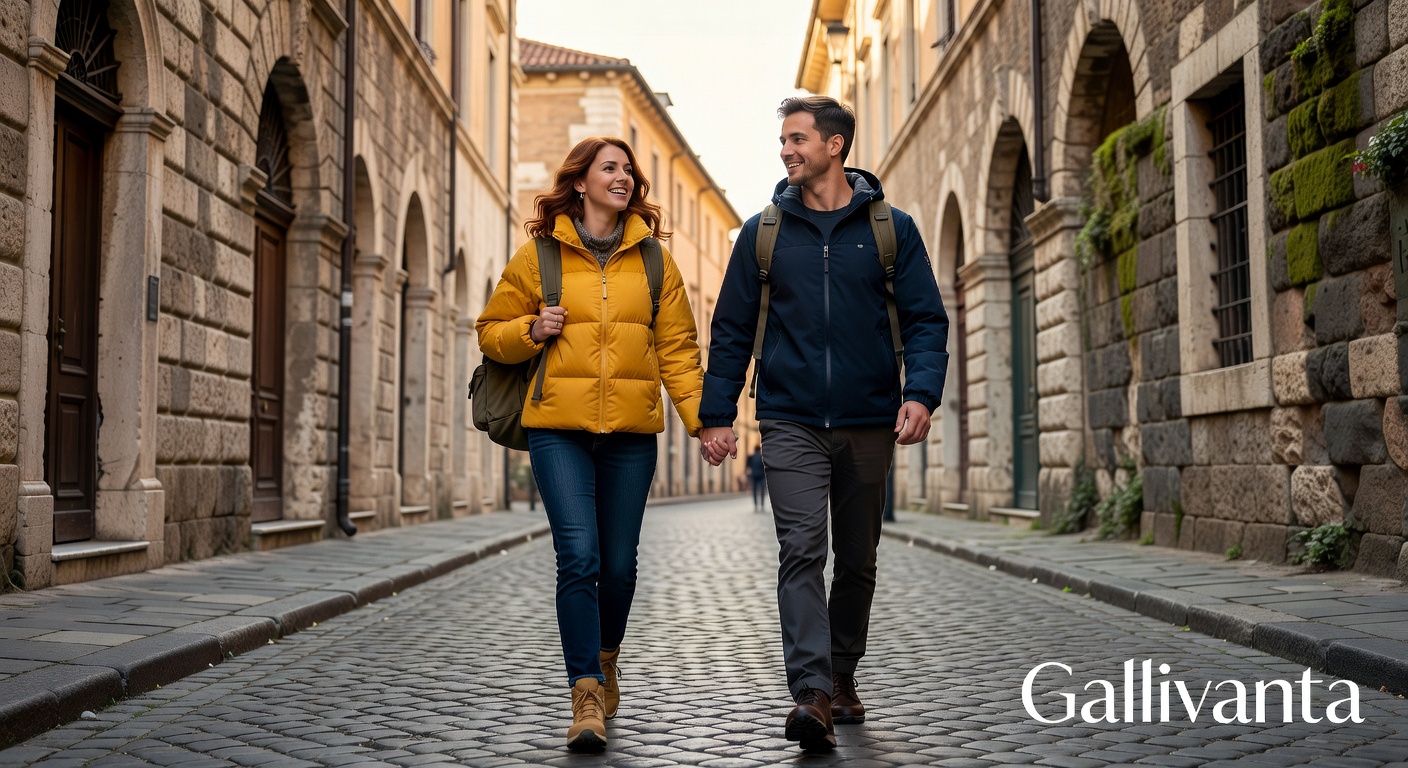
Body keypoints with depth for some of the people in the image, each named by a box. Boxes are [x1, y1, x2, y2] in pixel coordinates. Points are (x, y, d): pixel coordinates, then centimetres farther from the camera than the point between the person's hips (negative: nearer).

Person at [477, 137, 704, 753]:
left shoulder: (653, 258, 11)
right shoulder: (538, 255, 6)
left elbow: (677, 347, 9)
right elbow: (491, 333, 13)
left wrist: (701, 416, -2)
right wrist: (533, 330, -8)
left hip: (631, 430, 2)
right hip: (558, 427, -2)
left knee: (619, 563, 7)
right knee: (579, 557, -13)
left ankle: (604, 659, 34)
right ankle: (586, 694, -8)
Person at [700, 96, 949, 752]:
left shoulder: (891, 229, 5)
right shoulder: (764, 232, 8)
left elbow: (926, 321, 2)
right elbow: (732, 330, 10)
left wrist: (921, 393, -14)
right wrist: (715, 415, 4)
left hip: (869, 424, 1)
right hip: (791, 421, -1)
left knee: (857, 560, 11)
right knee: (802, 551, -14)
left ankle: (842, 678, 28)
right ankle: (812, 695, -18)